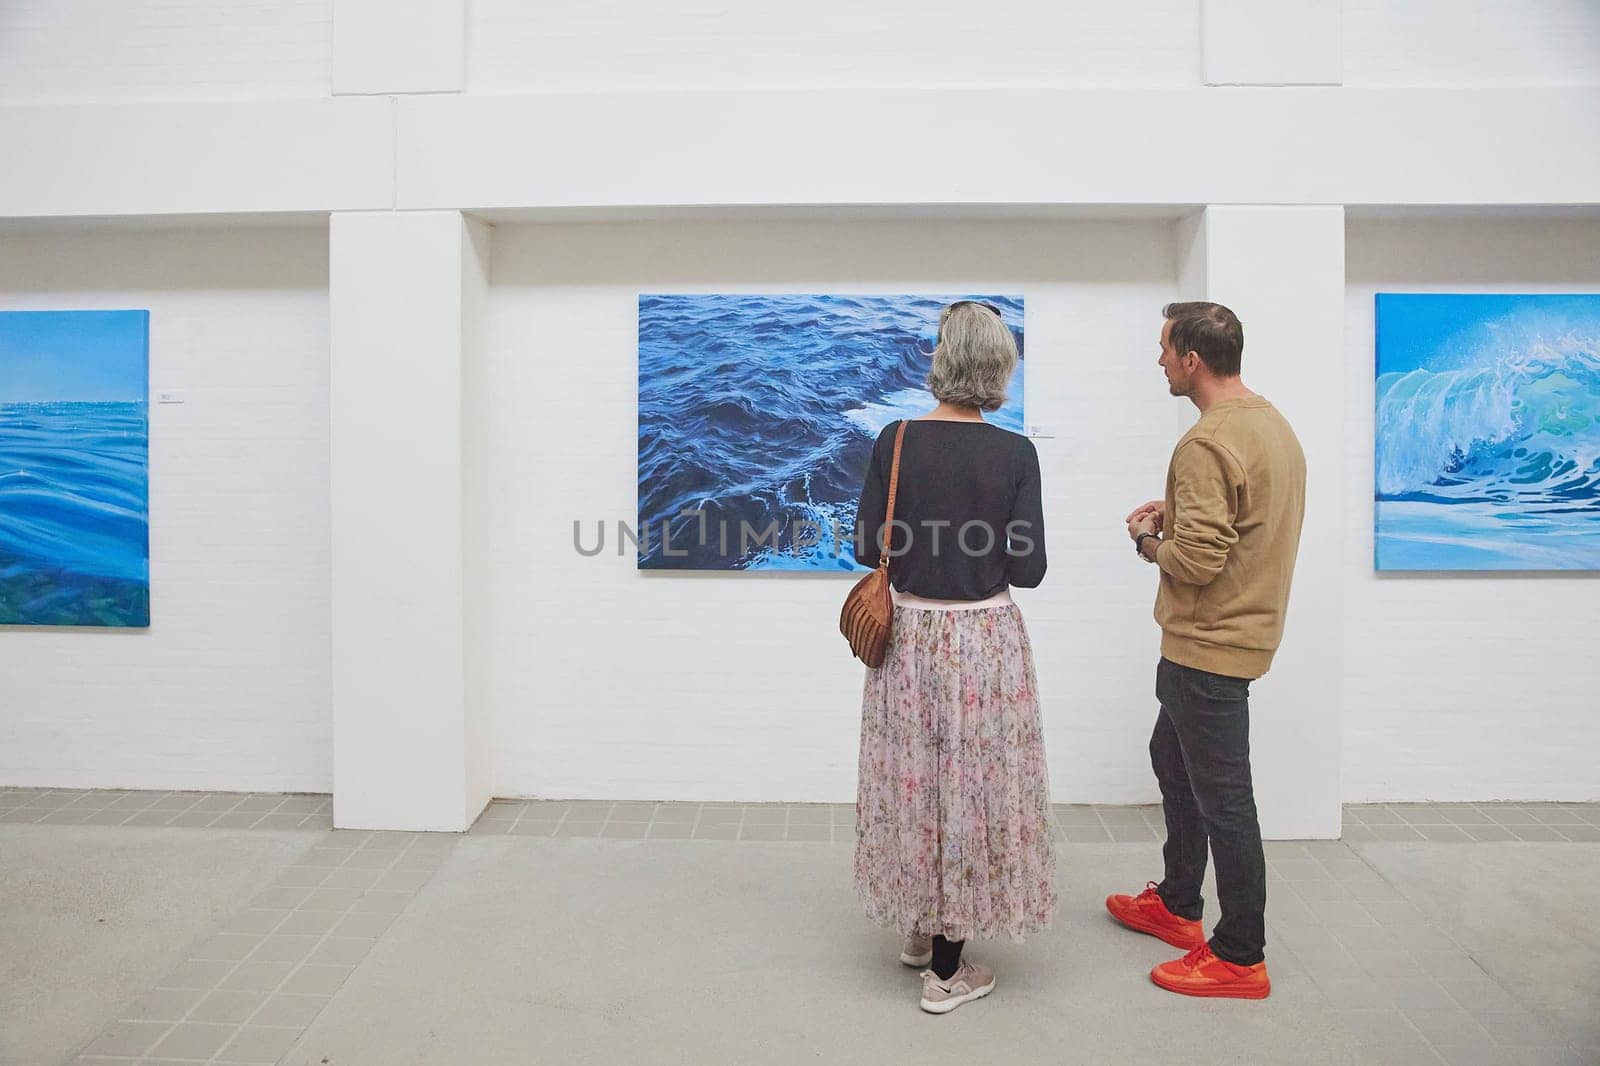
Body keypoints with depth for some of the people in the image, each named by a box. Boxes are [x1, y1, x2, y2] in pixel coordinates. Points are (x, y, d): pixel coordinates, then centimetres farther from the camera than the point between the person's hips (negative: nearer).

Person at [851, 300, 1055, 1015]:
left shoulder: (896, 441, -7)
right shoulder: (1015, 454, -11)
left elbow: (868, 547, -3)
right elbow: (1029, 568, -10)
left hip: (909, 634, 2)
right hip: (986, 639, -2)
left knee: (915, 779, 18)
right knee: (972, 783, 9)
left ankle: (920, 930, 35)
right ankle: (946, 969, 19)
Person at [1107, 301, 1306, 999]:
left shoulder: (1208, 444, -23)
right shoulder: (1272, 422, 9)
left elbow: (1197, 560, -26)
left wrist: (1148, 541, -7)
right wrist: (1179, 511, 7)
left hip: (1208, 647, -11)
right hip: (1246, 626, 11)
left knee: (1222, 799, 1)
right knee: (1172, 760, 23)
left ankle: (1240, 957, 16)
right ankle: (1178, 904, 38)